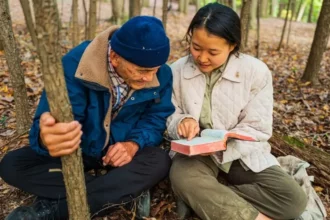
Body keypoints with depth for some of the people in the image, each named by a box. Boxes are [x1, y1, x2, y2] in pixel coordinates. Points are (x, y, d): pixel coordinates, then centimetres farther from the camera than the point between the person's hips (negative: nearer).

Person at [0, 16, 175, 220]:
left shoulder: (162, 74, -16)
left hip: (124, 149, 1)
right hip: (80, 148, 0)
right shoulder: (74, 64, -26)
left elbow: (157, 117, -8)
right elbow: (49, 121, -31)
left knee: (160, 162, -31)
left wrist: (134, 144, -30)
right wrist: (47, 137, -58)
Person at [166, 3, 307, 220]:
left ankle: (207, 199, -14)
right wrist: (182, 122, -22)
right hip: (195, 152, 0)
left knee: (293, 199, -19)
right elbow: (170, 116, 3)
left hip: (242, 153, 1)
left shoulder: (256, 72, -12)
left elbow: (258, 129, -10)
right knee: (182, 177, -35)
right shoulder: (177, 70, -5)